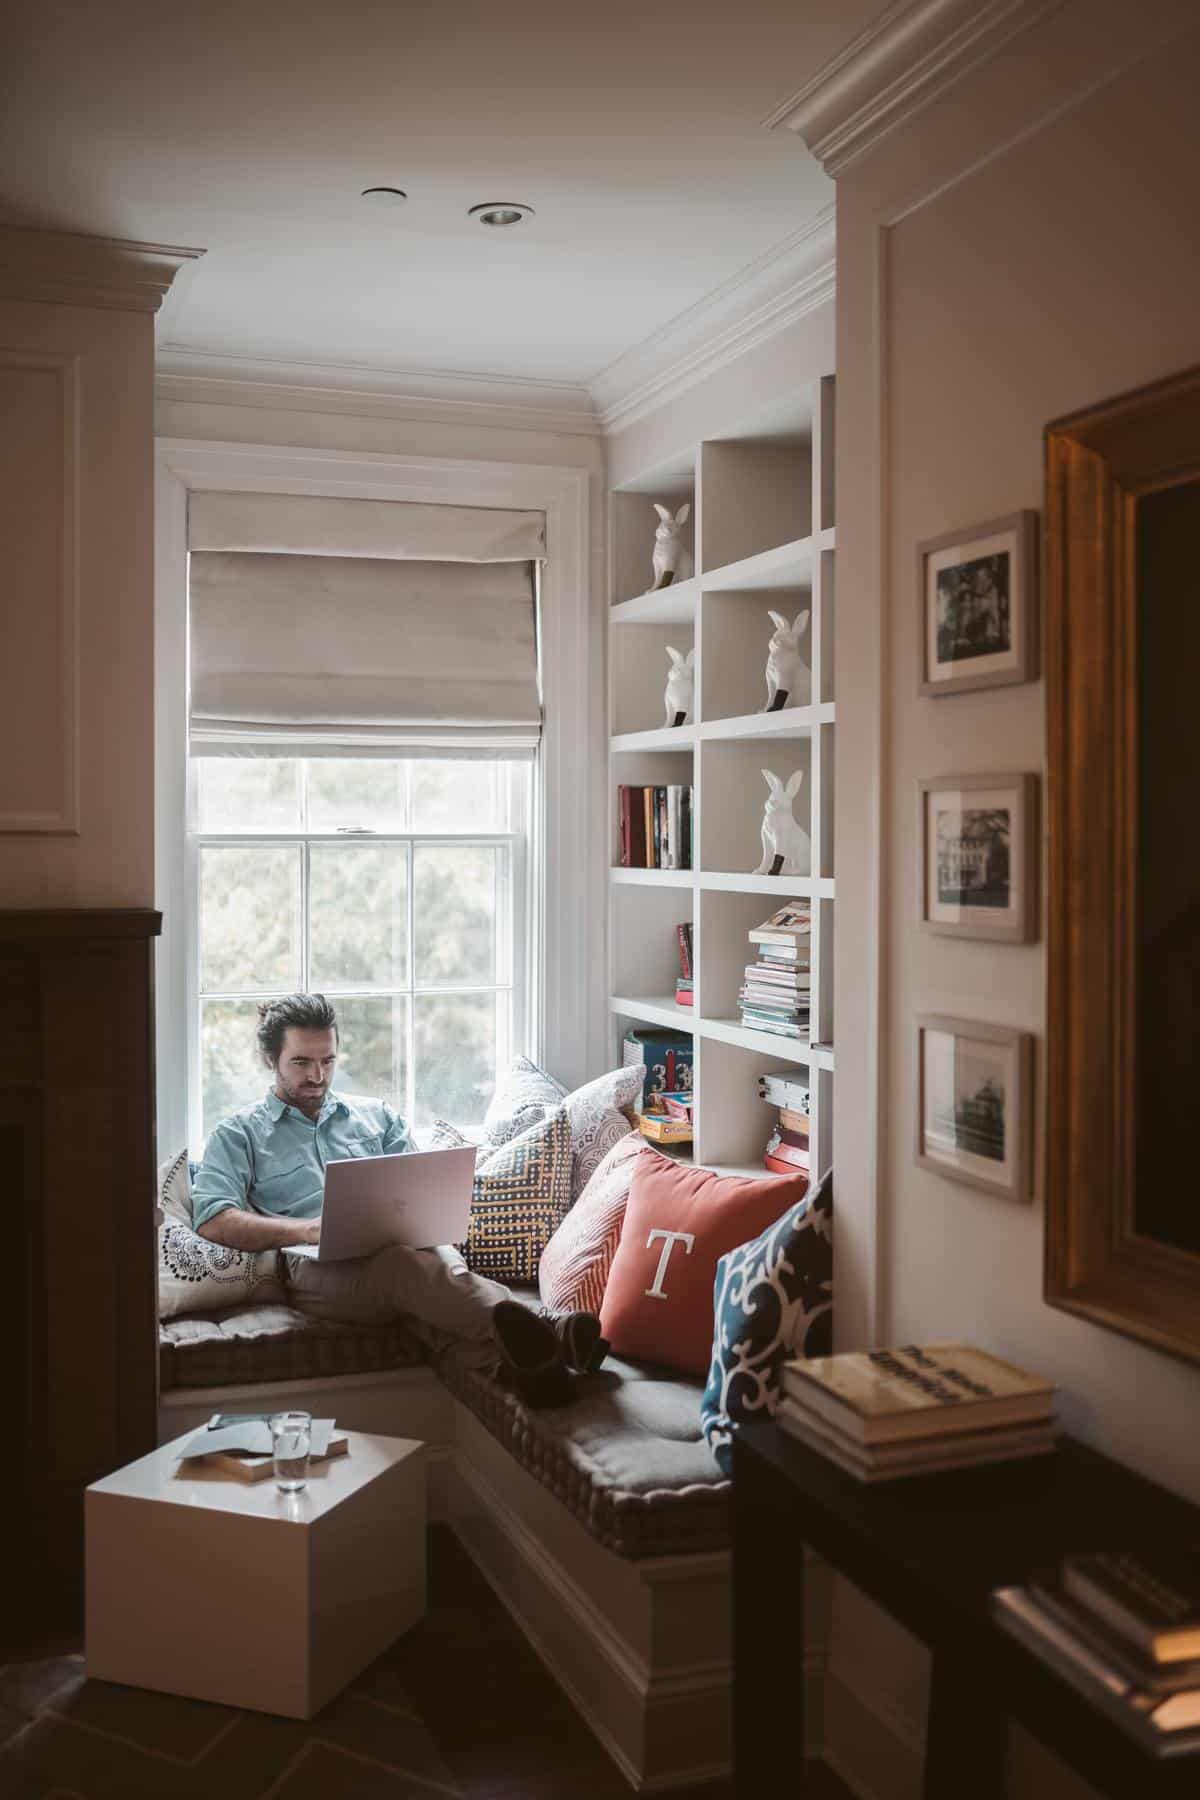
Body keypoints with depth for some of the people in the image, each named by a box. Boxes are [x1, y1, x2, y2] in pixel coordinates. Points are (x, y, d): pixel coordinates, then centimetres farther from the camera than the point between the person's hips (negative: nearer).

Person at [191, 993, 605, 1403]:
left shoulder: (376, 1115, 30)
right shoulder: (237, 1135, 19)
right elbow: (212, 1220, 2)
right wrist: (307, 1229, -12)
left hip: (401, 1244, 4)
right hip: (316, 1267, -4)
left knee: (441, 1261, -38)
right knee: (401, 1262, -40)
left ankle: (524, 1356, -65)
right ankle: (537, 1333, -65)